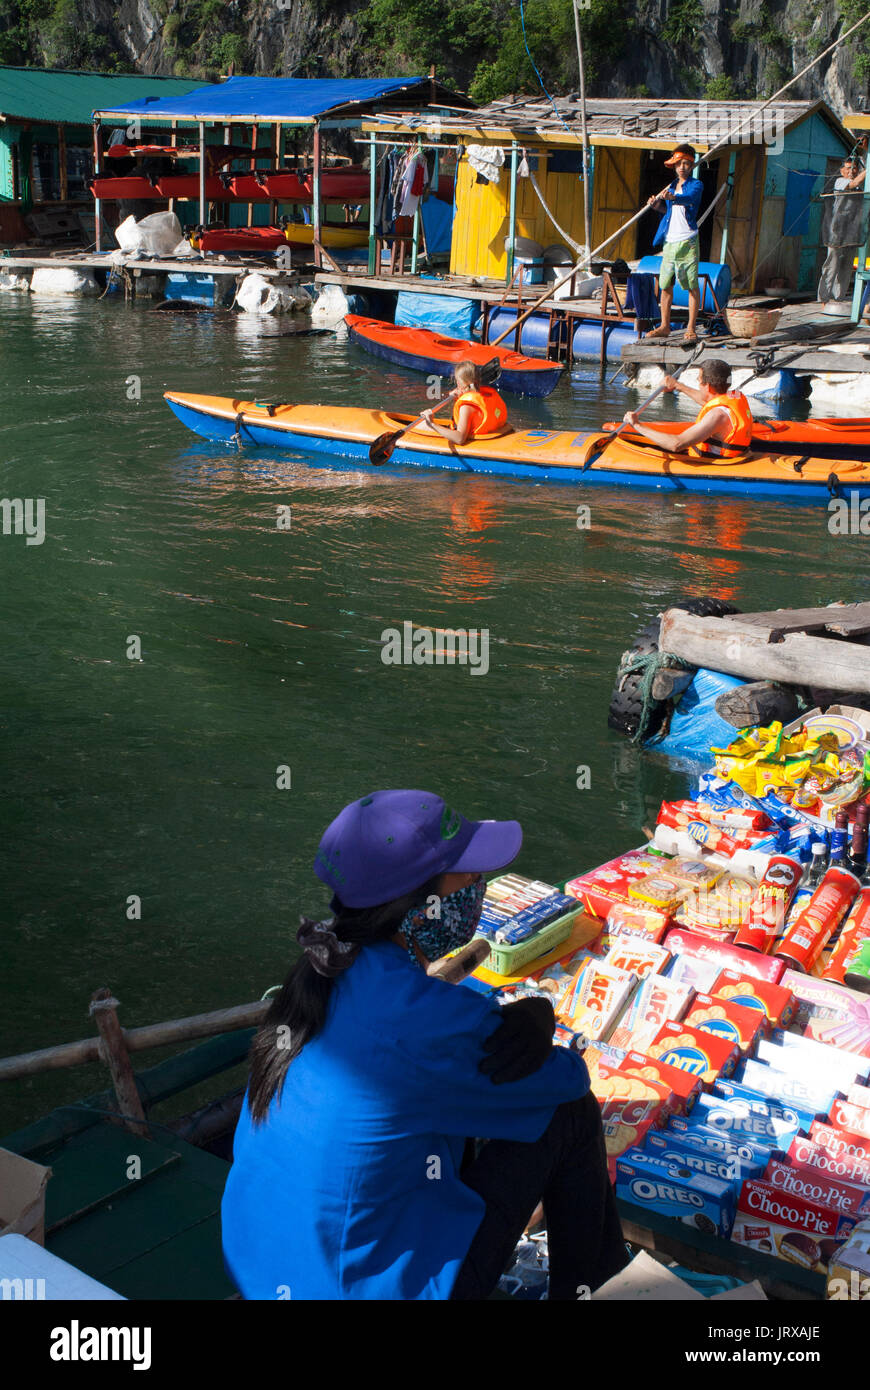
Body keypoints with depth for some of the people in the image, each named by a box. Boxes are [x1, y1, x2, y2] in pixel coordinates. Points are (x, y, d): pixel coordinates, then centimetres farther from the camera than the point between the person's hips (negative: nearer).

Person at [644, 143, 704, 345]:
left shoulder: (696, 185, -3)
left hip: (687, 242, -7)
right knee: (665, 285, 8)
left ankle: (691, 329, -2)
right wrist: (658, 204, 10)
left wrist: (673, 198, -44)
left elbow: (689, 199, -25)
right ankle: (664, 326, 17)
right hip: (669, 242, 7)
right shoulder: (672, 186, 18)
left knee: (692, 286, -5)